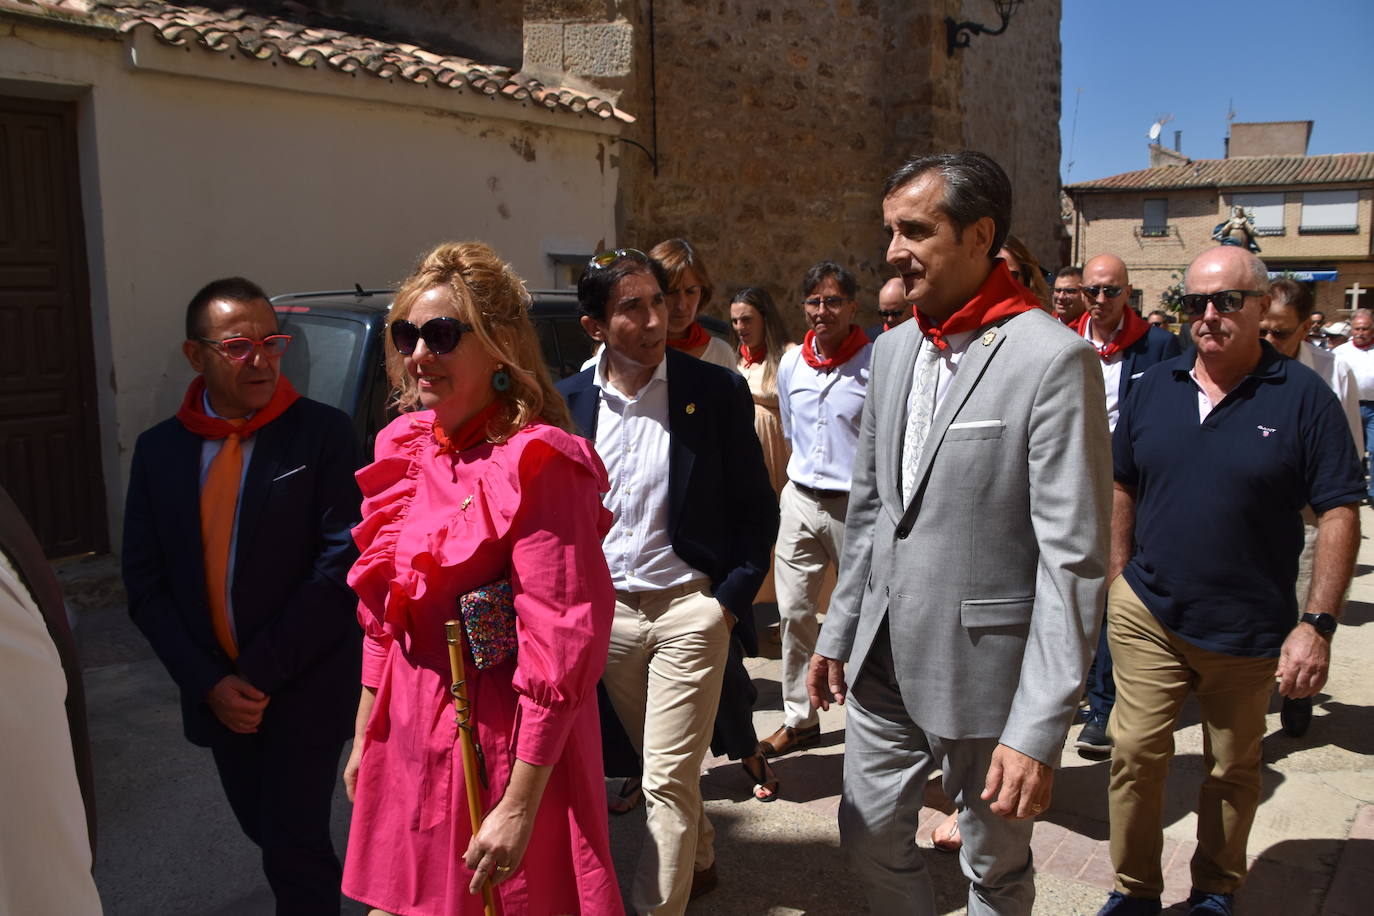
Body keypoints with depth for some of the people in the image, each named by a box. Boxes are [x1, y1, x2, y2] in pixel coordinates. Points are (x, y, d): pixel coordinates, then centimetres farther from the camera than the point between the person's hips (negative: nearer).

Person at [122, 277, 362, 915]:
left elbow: (344, 563, -16)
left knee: (293, 852, -3)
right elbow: (144, 583, 3)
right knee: (268, 832, 20)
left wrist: (262, 672, -15)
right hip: (217, 693, 5)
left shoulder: (322, 433, -11)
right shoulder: (159, 450, 2)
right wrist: (209, 683, -7)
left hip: (305, 689, -5)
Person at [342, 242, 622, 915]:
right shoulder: (406, 450, 4)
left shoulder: (536, 465, -18)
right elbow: (383, 619, 12)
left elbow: (560, 652, -21)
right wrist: (364, 738, 15)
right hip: (409, 738, 7)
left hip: (500, 749, -6)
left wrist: (520, 807, -21)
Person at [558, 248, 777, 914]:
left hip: (690, 609, -4)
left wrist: (731, 599, -8)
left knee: (667, 781, -3)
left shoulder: (719, 392, -8)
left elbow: (757, 508, -2)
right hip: (606, 609, 4)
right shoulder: (567, 402, 0)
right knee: (664, 765, 21)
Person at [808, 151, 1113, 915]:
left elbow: (1074, 559, -19)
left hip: (985, 671, -6)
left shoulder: (1055, 358, -16)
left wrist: (1040, 728, -20)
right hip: (884, 660, 6)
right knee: (873, 841, 19)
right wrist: (841, 630, 14)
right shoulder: (893, 348, 7)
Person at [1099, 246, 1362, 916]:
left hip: (1248, 630, -2)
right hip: (1147, 614, 2)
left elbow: (1340, 514, -9)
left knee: (1233, 771, 15)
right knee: (1135, 753, 3)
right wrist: (1120, 582, 8)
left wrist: (1317, 624, -14)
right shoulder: (1154, 388, 2)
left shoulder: (1302, 397, -8)